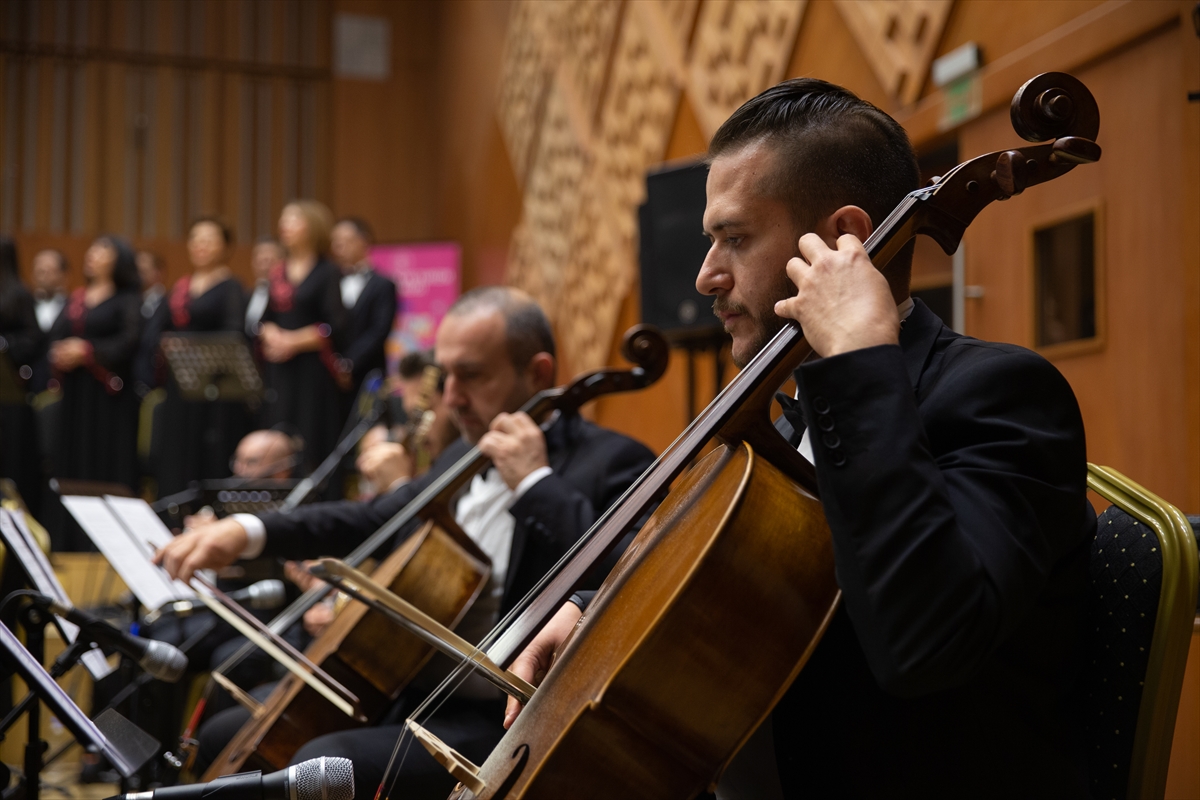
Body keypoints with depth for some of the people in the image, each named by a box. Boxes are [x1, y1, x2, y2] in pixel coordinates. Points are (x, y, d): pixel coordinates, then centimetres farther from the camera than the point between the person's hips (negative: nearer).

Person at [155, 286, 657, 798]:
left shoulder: (610, 464, -13)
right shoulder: (463, 459, 14)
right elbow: (373, 522, 20)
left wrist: (536, 482, -24)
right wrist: (249, 531, 6)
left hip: (500, 723, -9)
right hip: (405, 691, 9)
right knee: (225, 738, 14)